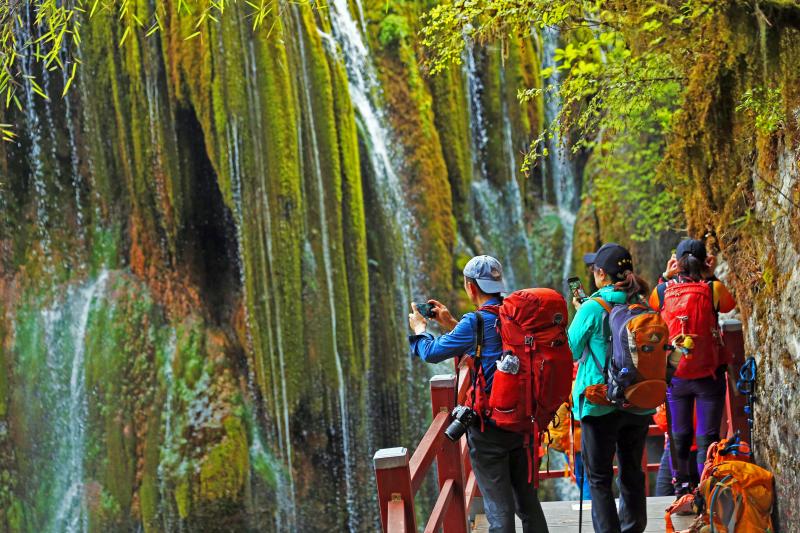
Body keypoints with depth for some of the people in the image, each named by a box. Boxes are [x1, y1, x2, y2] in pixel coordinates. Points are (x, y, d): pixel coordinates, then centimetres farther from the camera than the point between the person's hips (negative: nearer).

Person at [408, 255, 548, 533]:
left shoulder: (475, 321, -17)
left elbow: (433, 353, -8)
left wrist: (419, 329, 12)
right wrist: (450, 324, 23)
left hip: (488, 429, -7)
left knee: (499, 510, 0)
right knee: (528, 502, 17)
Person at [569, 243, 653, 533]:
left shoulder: (592, 308, -14)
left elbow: (571, 351, -4)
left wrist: (578, 312, 10)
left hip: (600, 403, -5)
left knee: (599, 479, 5)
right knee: (632, 473, 17)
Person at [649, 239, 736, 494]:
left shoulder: (664, 290, -5)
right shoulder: (713, 289, -10)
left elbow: (650, 304, 17)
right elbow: (730, 304, 12)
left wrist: (665, 277, 14)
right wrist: (711, 277, 11)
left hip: (674, 375, 2)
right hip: (709, 374, -2)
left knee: (680, 435, 14)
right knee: (707, 437, 3)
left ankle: (682, 485, 21)